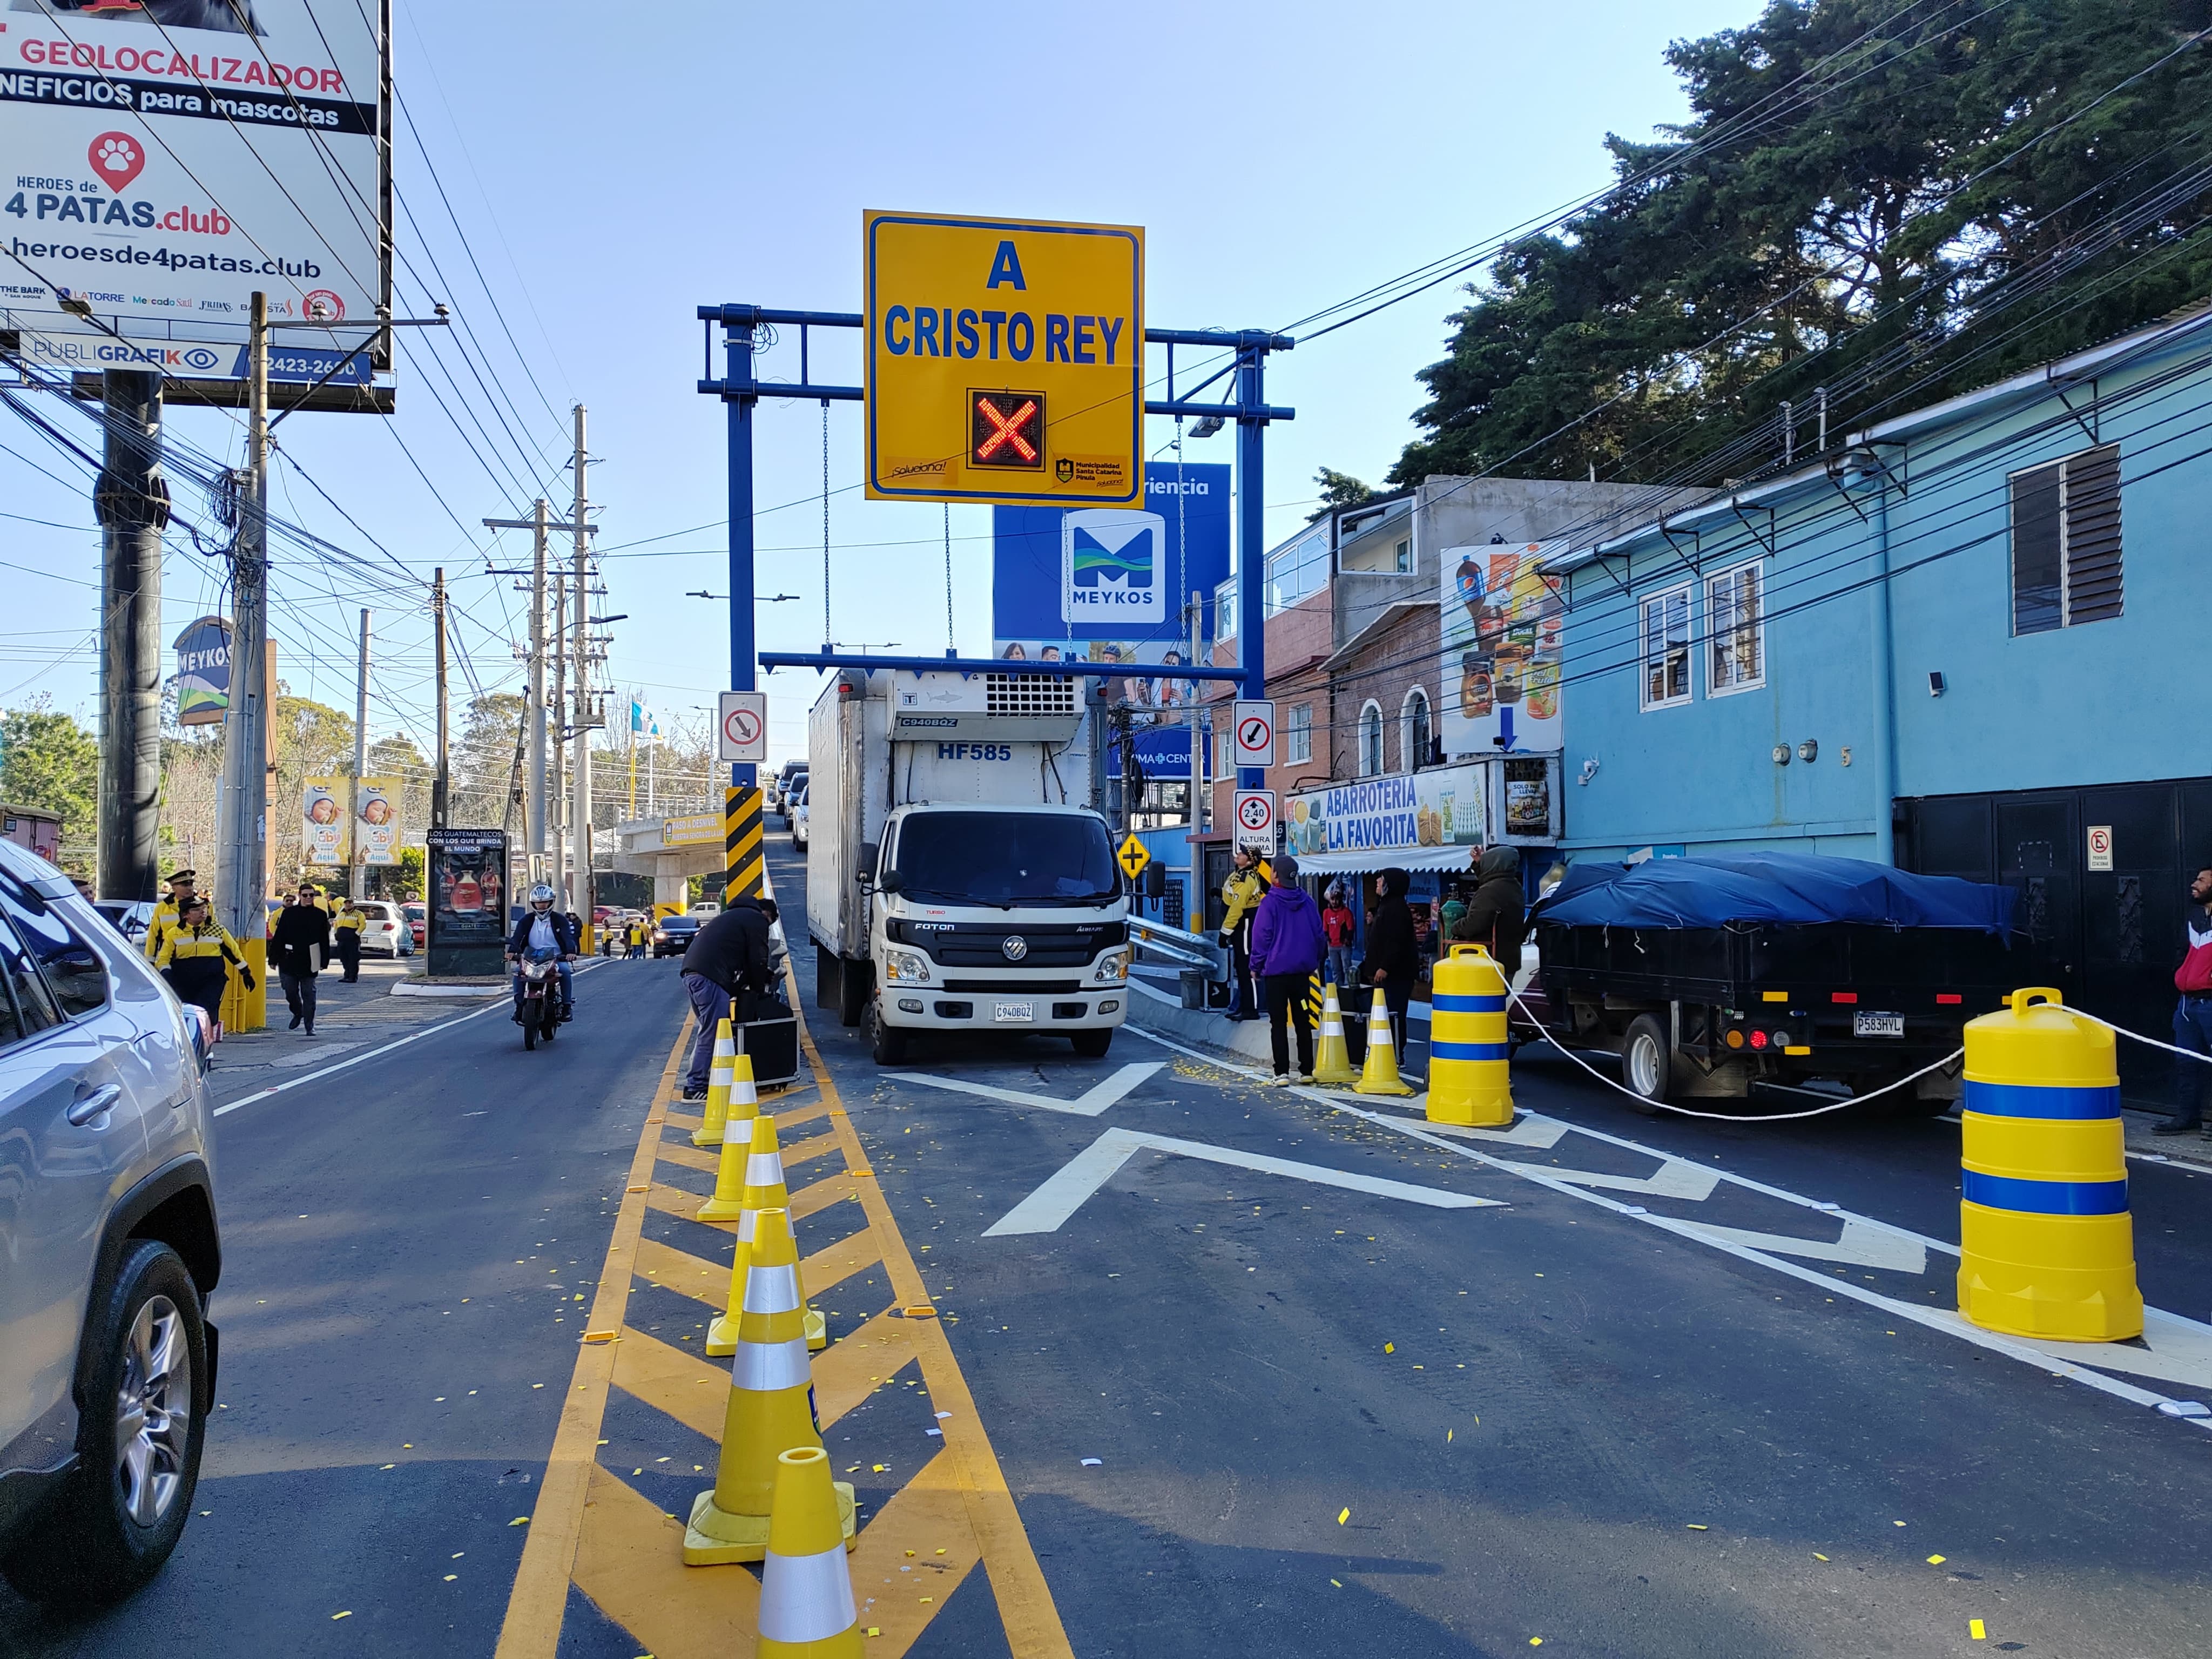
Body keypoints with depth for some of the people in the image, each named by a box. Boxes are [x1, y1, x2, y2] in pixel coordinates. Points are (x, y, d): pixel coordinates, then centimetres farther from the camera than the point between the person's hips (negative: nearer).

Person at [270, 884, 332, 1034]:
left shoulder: (320, 915, 4)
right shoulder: (288, 913, 3)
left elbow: (325, 940, 5)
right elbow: (278, 936, 4)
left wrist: (325, 961, 1)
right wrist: (274, 958, 0)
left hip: (309, 963, -1)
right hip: (289, 960, 1)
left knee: (309, 995, 1)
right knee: (290, 992, 8)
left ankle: (310, 1026, 7)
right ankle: (297, 1014, 35)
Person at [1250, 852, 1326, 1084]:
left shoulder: (1270, 902, -11)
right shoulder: (1307, 902, 3)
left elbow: (1261, 936, -11)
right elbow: (1319, 934, 6)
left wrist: (1256, 966, -1)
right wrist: (1314, 961, 18)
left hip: (1276, 970, -4)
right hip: (1302, 970, 4)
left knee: (1278, 1023, 0)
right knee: (1303, 1021, 12)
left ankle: (1282, 1072, -4)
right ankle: (1306, 1070, 13)